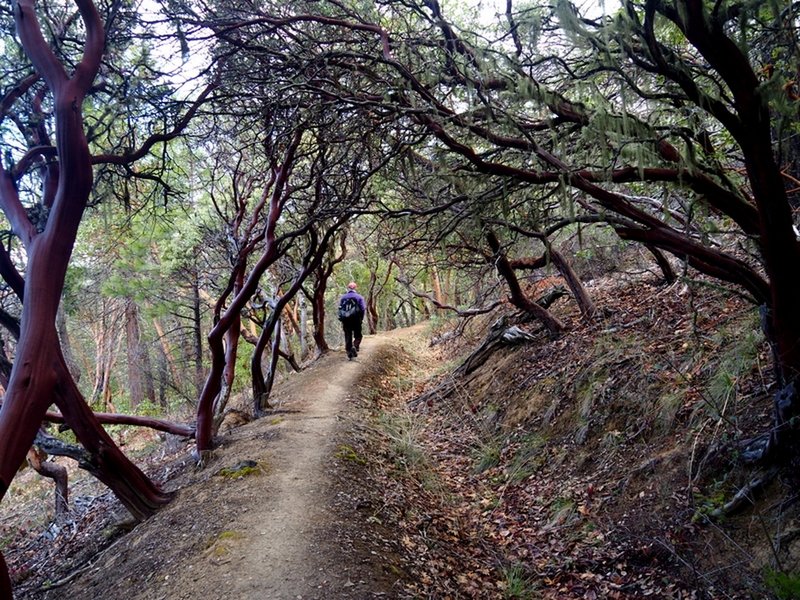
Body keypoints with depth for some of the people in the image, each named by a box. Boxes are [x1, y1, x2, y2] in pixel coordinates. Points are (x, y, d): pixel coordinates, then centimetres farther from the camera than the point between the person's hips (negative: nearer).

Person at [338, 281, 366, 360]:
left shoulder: (343, 297, 10)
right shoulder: (359, 297, 2)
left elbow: (339, 308, 7)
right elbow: (363, 309, -5)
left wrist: (341, 319, 10)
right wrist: (361, 318, 4)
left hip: (345, 320, 2)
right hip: (356, 319, -2)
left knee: (348, 336, 10)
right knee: (357, 336, 10)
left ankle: (349, 353, 8)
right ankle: (355, 346, -16)